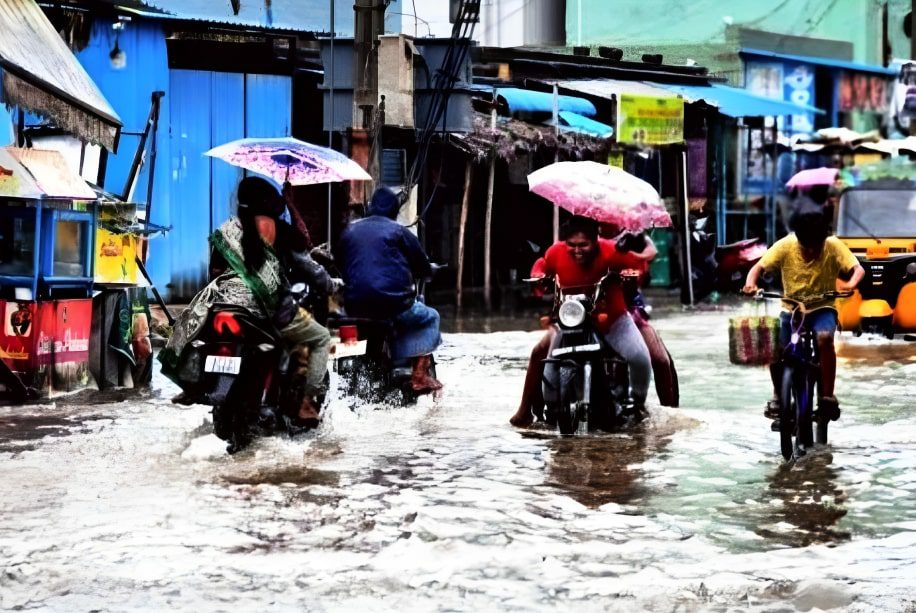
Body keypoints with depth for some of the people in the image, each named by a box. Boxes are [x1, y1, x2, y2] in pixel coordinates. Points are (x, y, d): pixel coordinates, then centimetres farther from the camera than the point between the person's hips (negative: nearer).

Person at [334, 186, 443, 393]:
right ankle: (420, 376, 7)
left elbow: (338, 263, 23)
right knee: (429, 317, 19)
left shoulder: (349, 231, 13)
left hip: (354, 306, 5)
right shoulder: (398, 231, 1)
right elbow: (424, 269, 5)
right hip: (392, 304, -5)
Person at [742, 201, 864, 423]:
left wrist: (851, 283, -37)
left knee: (824, 338, -34)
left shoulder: (833, 246, -10)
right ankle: (777, 396, 11)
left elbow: (858, 268, -14)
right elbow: (759, 267, -6)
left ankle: (827, 397, -23)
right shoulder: (785, 246, -9)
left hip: (822, 308, -2)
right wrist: (751, 282, -28)